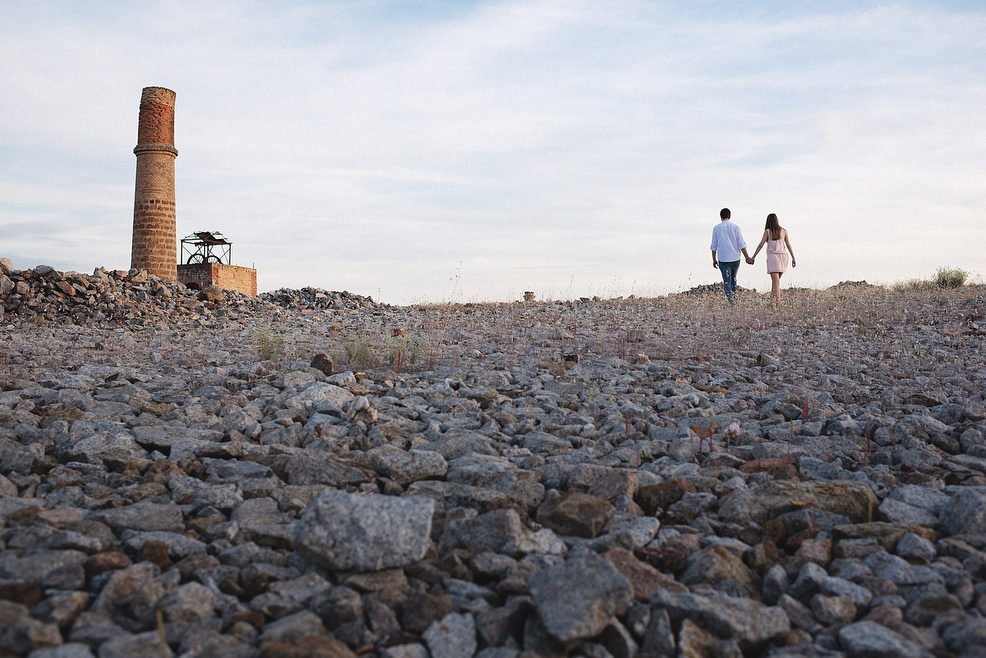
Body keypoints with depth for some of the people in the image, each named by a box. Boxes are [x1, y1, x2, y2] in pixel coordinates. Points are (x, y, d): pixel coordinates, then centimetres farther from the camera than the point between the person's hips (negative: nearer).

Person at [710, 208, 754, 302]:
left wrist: (714, 259, 11)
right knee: (733, 278, 21)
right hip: (735, 258, 2)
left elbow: (714, 246, 3)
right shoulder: (735, 227, -2)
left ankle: (729, 295, -21)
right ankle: (734, 294, 27)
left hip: (723, 259, -1)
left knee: (726, 280, -2)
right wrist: (747, 257, -3)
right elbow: (741, 244, -5)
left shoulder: (716, 228, -1)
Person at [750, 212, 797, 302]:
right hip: (783, 256, 3)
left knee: (775, 279, -9)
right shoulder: (783, 231, 8)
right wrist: (793, 258, 11)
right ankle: (772, 296, 26)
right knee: (777, 278, 20)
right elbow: (788, 245, 7)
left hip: (772, 256, -3)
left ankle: (777, 299, -22)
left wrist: (753, 257, 2)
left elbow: (761, 245, -3)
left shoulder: (767, 231, 0)